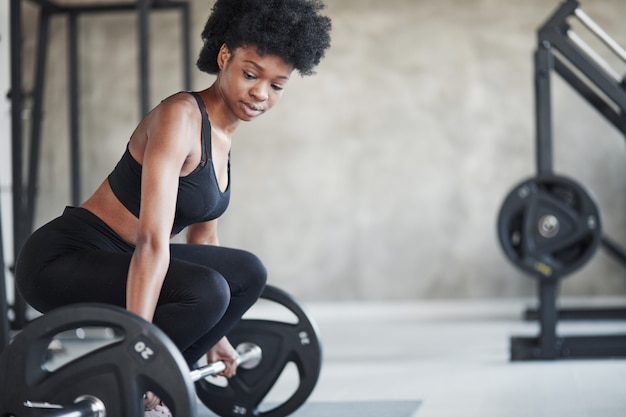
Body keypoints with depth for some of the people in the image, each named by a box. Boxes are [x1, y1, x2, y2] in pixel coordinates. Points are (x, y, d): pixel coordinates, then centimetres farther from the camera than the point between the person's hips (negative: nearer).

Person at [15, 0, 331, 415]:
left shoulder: (220, 132, 8)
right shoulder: (180, 117, -20)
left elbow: (203, 234, 18)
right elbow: (153, 241, -30)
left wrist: (213, 335, 24)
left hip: (110, 257, 10)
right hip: (61, 259, -10)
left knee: (248, 274, 12)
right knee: (204, 290, -30)